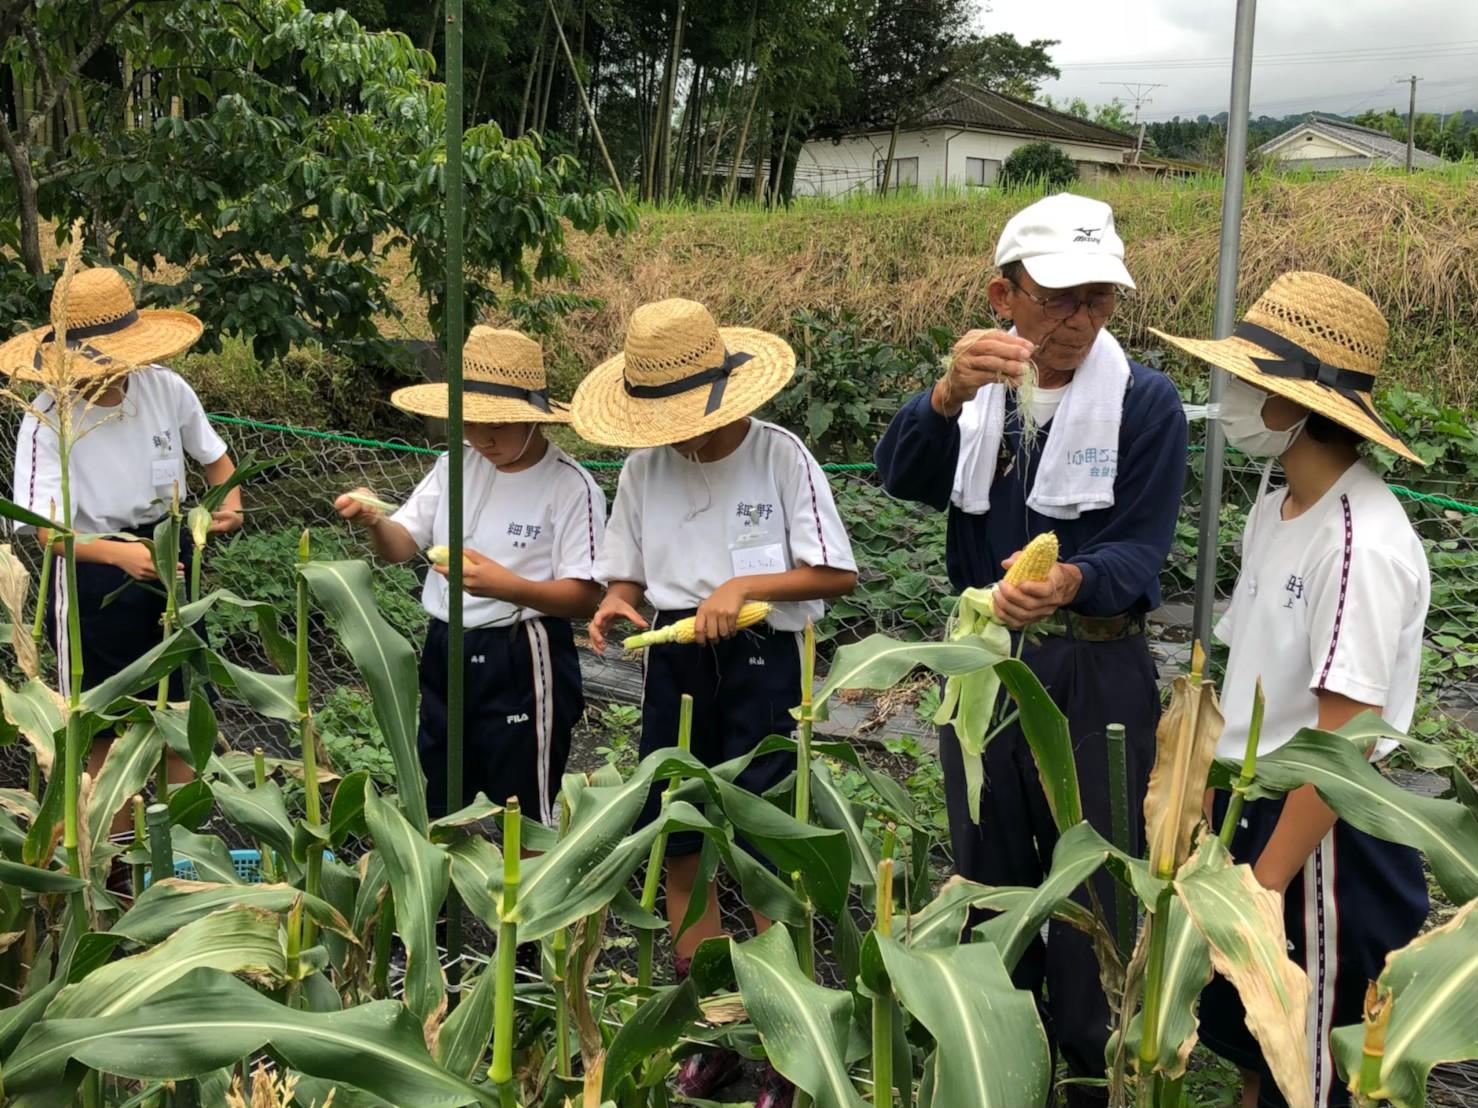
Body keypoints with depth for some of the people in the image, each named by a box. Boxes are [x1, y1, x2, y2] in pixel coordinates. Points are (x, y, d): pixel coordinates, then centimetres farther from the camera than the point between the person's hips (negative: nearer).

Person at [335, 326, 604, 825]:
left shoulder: (570, 486, -13)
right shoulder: (458, 463, 5)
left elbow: (584, 597, -16)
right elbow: (401, 545, 5)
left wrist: (506, 585, -32)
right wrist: (374, 521, -18)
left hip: (523, 666, -6)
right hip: (445, 653, 6)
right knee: (437, 807, 19)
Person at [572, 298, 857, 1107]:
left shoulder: (781, 457, -10)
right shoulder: (643, 467, 2)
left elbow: (837, 574, -10)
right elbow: (625, 573, 9)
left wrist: (743, 586, -21)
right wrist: (616, 602, -13)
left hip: (761, 661, -4)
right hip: (674, 662, 5)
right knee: (677, 849, 8)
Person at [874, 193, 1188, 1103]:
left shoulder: (1147, 401, -10)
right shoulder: (978, 391, 2)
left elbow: (1142, 552, -15)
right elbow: (904, 476, -18)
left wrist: (1070, 582, -37)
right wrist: (948, 394, -38)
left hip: (1097, 673, -4)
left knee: (1093, 886, 5)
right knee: (990, 871, 18)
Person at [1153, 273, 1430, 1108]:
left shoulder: (1361, 543, -23)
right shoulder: (1276, 510, 2)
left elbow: (1342, 740, -23)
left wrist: (1262, 888, -19)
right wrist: (1207, 808, 12)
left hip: (1325, 841, -8)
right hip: (1249, 811, 8)